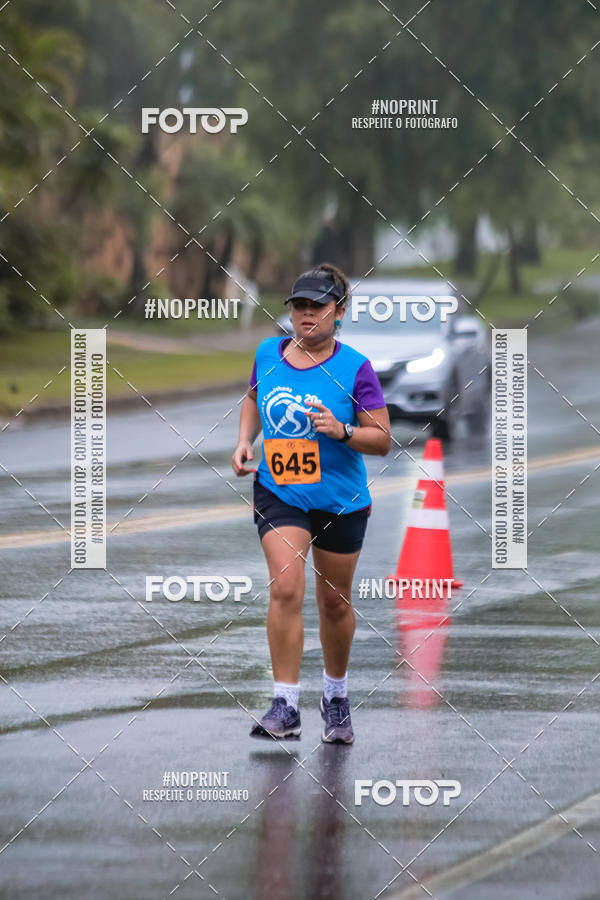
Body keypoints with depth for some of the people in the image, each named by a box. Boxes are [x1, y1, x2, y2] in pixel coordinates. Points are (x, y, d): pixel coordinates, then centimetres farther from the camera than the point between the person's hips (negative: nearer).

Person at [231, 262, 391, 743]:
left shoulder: (355, 368, -10)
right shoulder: (268, 354, 0)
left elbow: (383, 438, -7)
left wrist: (341, 431, -24)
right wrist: (245, 442, 4)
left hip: (340, 500, -1)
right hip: (279, 492, 1)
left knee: (335, 601, 12)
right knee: (286, 587, -18)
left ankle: (336, 697, 35)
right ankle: (286, 707, -18)